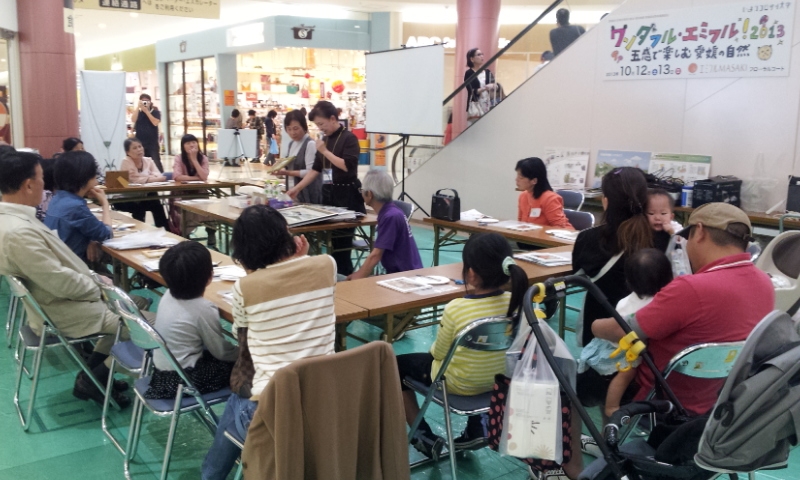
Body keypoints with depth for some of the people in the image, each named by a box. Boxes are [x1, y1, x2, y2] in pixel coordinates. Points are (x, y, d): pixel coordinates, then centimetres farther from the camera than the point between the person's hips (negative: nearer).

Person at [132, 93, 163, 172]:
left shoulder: (155, 112, 3)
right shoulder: (138, 112, 10)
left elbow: (155, 123, -13)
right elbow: (133, 120, -9)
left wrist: (146, 111, -12)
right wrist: (138, 107, -12)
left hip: (152, 143, -3)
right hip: (140, 142, 3)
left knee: (156, 162, -8)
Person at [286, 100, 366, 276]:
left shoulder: (348, 138, -9)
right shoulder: (326, 140, 13)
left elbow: (347, 166, -21)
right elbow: (316, 169, 16)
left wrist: (325, 151, -16)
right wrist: (297, 188, 10)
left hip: (347, 195, -8)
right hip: (328, 193, 8)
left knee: (342, 242, -7)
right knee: (330, 240, 9)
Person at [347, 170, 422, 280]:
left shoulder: (390, 216, -20)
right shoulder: (389, 212, 6)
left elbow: (375, 256, -19)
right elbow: (377, 254, 14)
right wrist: (359, 274, 11)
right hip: (399, 273, 8)